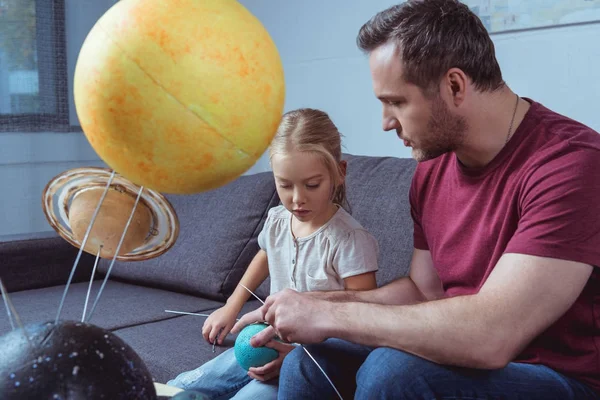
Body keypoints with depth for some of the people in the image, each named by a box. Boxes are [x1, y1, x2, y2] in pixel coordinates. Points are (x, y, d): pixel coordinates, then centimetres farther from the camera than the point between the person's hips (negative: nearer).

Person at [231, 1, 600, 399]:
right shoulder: (432, 166, 1)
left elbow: (490, 336, -33)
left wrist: (329, 314, -24)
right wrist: (310, 308, -2)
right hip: (467, 359, 7)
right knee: (309, 359, -5)